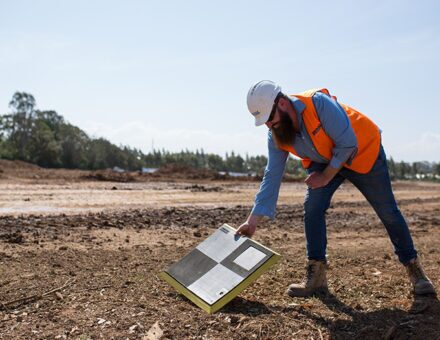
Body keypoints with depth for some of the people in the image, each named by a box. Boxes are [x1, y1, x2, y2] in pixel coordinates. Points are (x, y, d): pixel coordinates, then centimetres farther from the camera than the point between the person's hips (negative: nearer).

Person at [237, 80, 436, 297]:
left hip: (363, 151, -4)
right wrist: (253, 222, -17)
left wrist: (326, 177, -22)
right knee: (312, 208, -15)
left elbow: (348, 144, -30)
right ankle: (316, 275, -4)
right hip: (324, 161, 4)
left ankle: (413, 267, 22)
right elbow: (272, 178, -13)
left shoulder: (319, 103, -35)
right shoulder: (276, 137, -15)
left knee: (388, 211, 2)